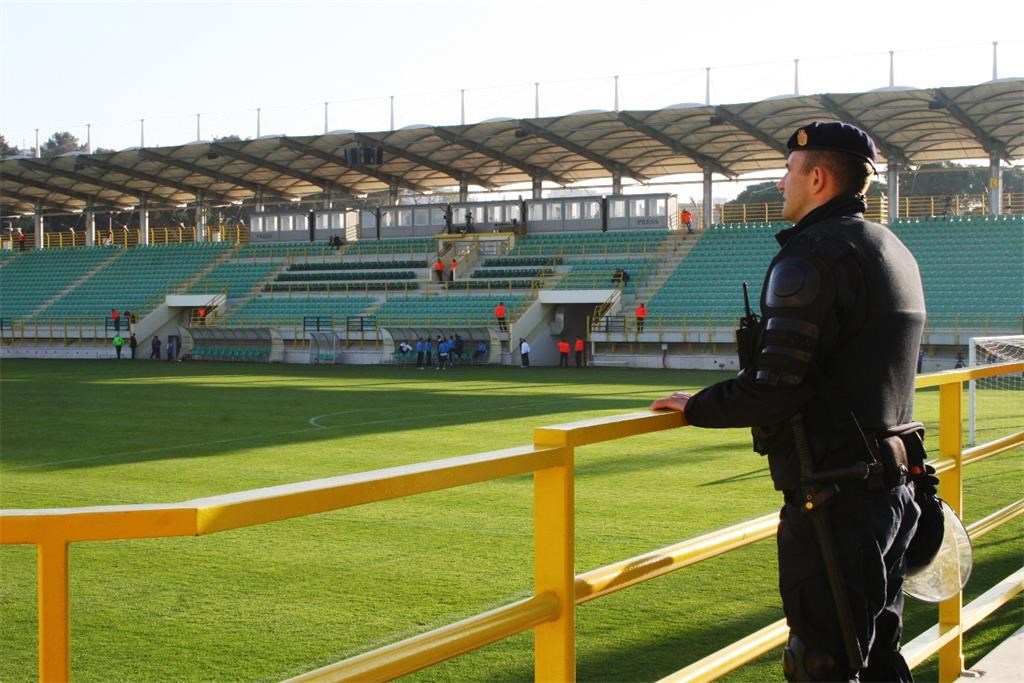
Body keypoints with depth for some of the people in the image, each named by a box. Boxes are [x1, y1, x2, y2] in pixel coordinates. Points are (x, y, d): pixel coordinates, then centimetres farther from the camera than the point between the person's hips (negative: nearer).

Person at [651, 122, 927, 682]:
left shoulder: (812, 255, -16)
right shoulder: (895, 253, 14)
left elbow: (774, 388, -23)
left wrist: (696, 407, -7)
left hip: (833, 499, -9)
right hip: (893, 489, 10)